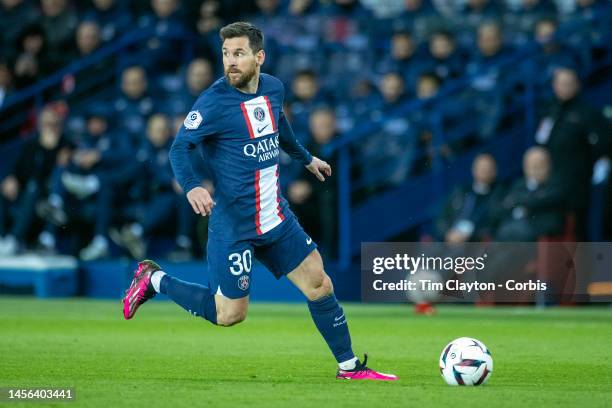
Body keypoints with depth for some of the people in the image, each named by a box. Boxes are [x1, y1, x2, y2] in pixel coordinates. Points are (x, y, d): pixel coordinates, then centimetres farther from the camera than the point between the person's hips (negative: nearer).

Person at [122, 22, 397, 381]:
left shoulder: (273, 88, 4)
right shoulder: (215, 102, -17)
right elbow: (180, 147, -15)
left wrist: (305, 158, 38)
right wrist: (191, 187, -34)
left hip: (276, 217, 6)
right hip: (233, 225, -6)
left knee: (319, 284, 5)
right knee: (230, 315, -1)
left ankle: (349, 367, 17)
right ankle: (153, 280, 18)